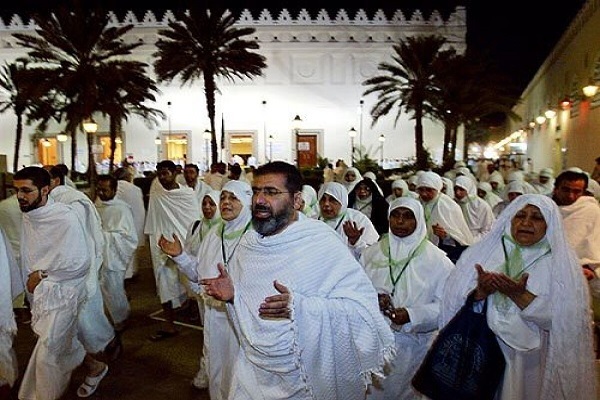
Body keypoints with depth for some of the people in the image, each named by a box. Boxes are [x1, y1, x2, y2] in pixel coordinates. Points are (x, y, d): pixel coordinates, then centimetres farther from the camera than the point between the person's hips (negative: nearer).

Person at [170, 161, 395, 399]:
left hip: (306, 376, -4)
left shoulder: (323, 243, -21)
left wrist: (299, 306, -36)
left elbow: (364, 307, -26)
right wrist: (232, 295, -11)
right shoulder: (248, 242, -2)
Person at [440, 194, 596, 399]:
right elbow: (453, 302, -4)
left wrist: (519, 295, -23)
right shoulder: (481, 252, 1)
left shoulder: (562, 263, -2)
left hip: (529, 364, -1)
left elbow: (566, 319, -13)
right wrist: (480, 293, -23)